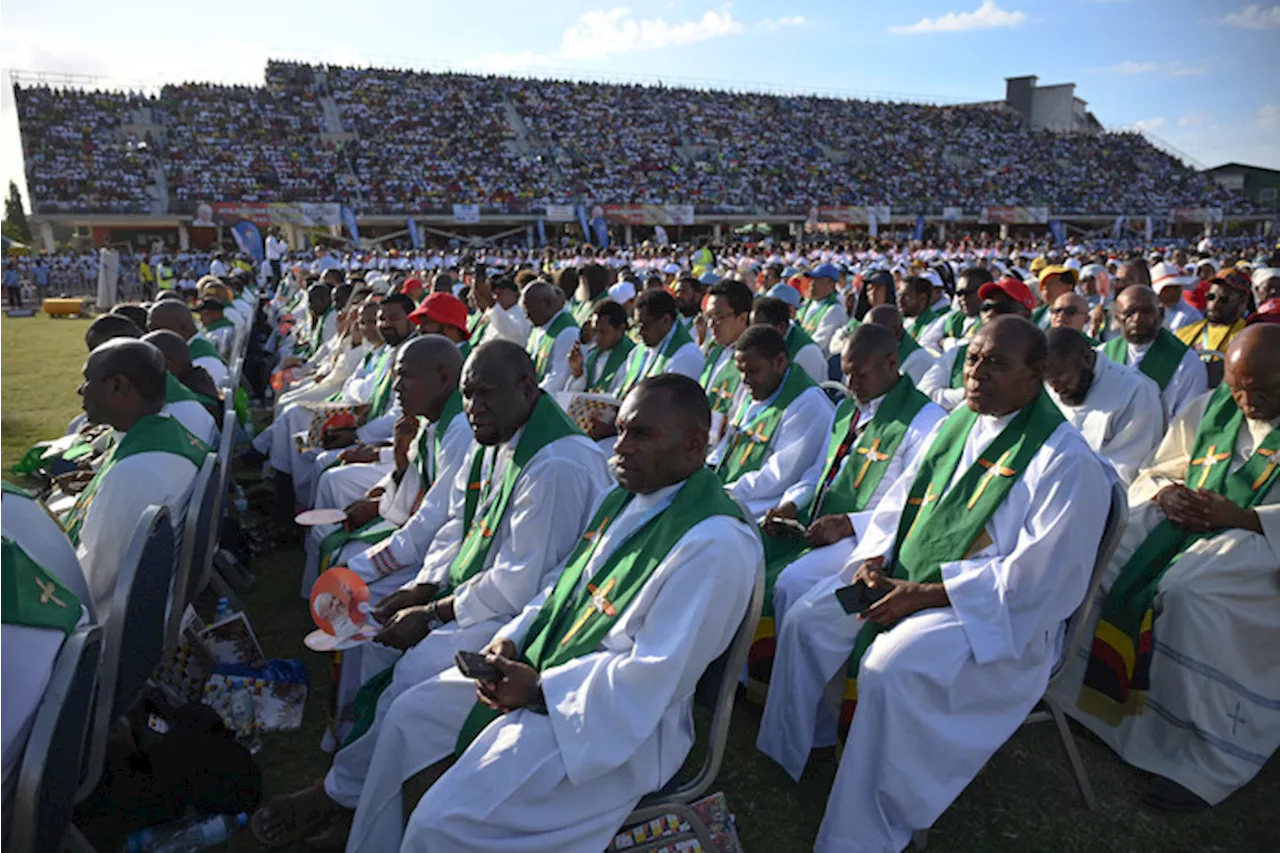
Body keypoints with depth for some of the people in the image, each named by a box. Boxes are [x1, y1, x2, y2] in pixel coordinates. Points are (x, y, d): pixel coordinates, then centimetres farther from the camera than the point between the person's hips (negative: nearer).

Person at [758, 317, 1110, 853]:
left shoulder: (1066, 460, -15)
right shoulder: (956, 425, 8)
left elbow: (1036, 574, -21)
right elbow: (899, 499, 14)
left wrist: (925, 594, -23)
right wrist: (873, 559, -5)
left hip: (998, 612, -7)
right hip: (905, 580, 8)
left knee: (890, 667, -31)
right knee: (805, 621, -3)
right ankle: (784, 756, 16)